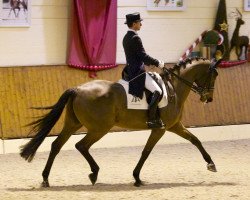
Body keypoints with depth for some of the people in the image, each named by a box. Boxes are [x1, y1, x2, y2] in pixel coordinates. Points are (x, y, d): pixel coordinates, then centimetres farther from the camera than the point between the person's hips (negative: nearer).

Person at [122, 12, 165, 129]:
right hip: (138, 73, -11)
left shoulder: (126, 38, 13)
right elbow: (144, 56, -20)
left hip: (130, 71, 11)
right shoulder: (135, 38, -18)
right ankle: (151, 119, -20)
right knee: (157, 91, -18)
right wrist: (158, 63, -8)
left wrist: (153, 62, 18)